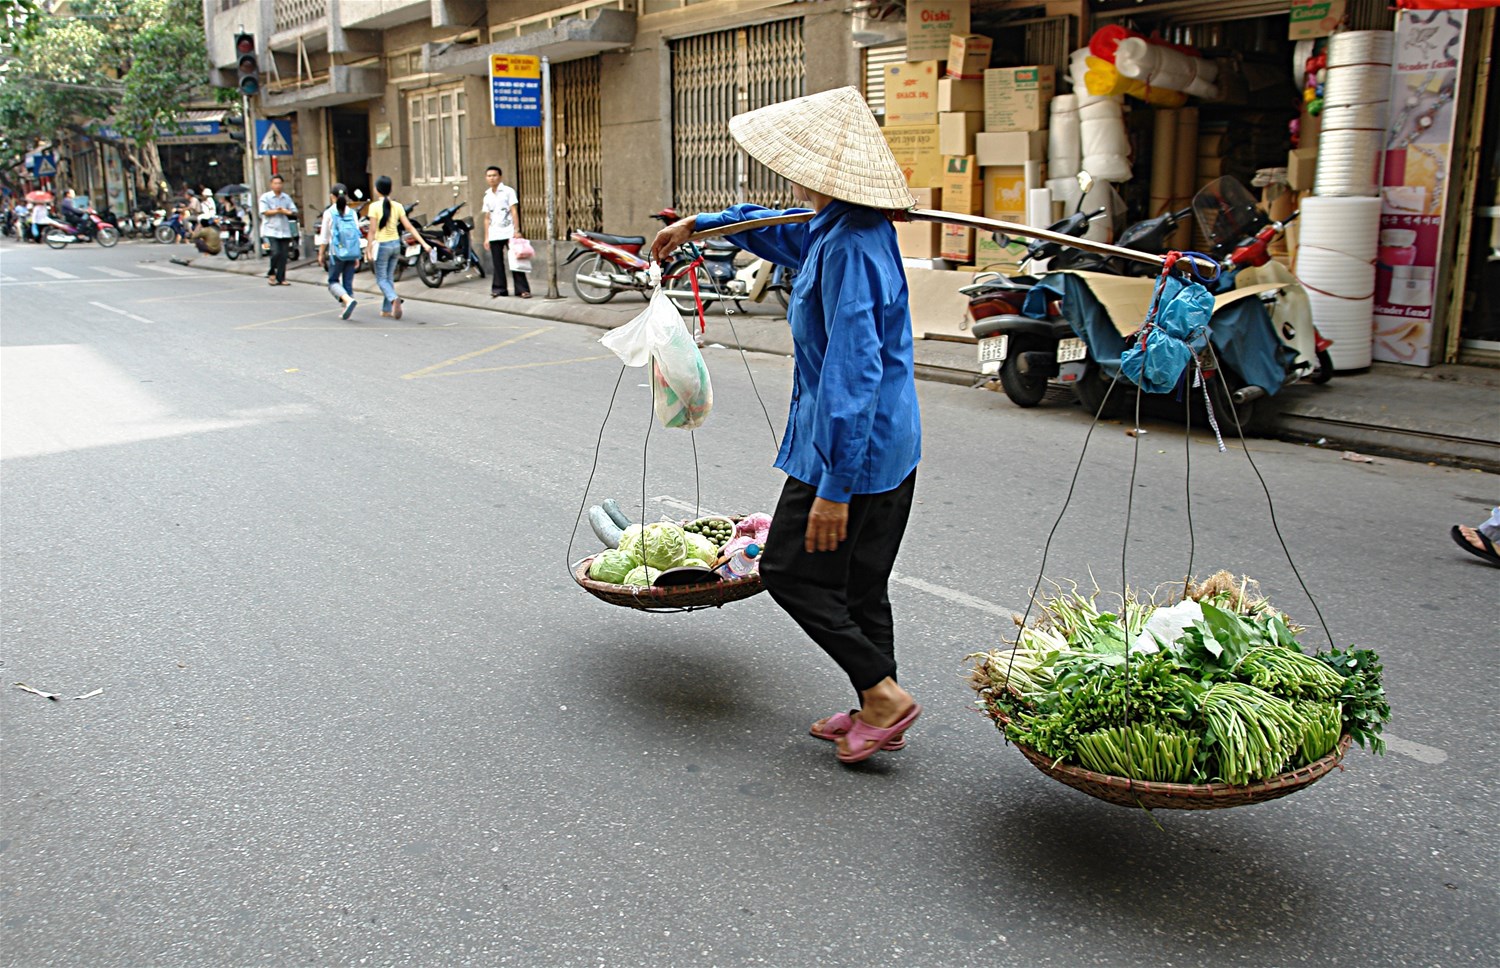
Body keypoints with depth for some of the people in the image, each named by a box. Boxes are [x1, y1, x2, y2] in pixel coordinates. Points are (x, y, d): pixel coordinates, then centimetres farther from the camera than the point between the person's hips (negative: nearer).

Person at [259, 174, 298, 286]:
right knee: (276, 252, -17)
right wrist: (277, 211, -13)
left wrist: (284, 211, -12)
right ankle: (271, 273, 6)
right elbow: (265, 212, -10)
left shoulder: (287, 197, 13)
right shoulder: (265, 197, 1)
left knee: (283, 255, 2)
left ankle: (281, 278, 9)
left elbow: (293, 211, 6)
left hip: (284, 231, 4)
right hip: (271, 230, -4)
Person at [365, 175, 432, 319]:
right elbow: (409, 227, -3)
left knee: (381, 279, 4)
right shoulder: (398, 206, 1)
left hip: (381, 245, -5)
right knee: (389, 277, 16)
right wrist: (424, 243, -3)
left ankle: (394, 299, -25)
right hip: (395, 244, 5)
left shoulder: (374, 206, -11)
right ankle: (387, 310, 18)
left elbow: (372, 231, -12)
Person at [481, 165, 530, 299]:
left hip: (509, 233, -4)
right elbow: (487, 218, 17)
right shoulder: (487, 196, 15)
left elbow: (514, 211, -4)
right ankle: (499, 289, 9)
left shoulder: (508, 191, 1)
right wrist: (486, 237, 11)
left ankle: (522, 289, -7)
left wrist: (516, 230, -13)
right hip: (494, 235, 4)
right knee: (497, 263, 4)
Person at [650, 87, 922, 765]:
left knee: (791, 571, 4)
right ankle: (878, 712, 25)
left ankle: (883, 691, 6)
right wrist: (696, 225, 39)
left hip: (852, 448, -10)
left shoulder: (848, 248, -23)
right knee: (861, 581, 16)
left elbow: (854, 373, -28)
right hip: (891, 444, 10)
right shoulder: (844, 227, 8)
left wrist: (836, 486, -27)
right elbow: (776, 228, 30)